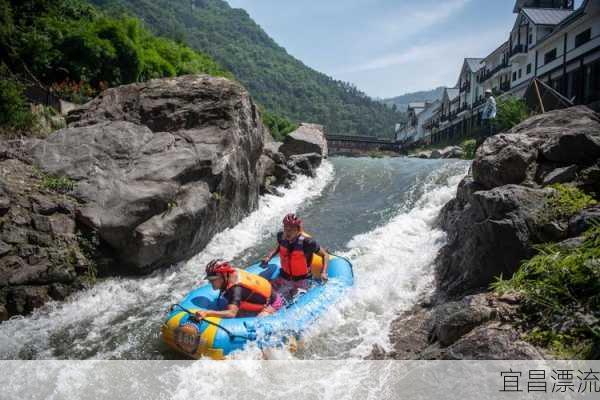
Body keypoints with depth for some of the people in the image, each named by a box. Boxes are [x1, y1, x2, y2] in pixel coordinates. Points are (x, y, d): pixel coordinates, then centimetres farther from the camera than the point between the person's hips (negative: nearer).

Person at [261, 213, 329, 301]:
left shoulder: (306, 242, -27)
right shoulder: (281, 237, -13)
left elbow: (325, 255, -14)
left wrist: (324, 272, -26)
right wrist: (269, 257, 0)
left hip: (301, 280, -4)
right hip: (284, 276, 4)